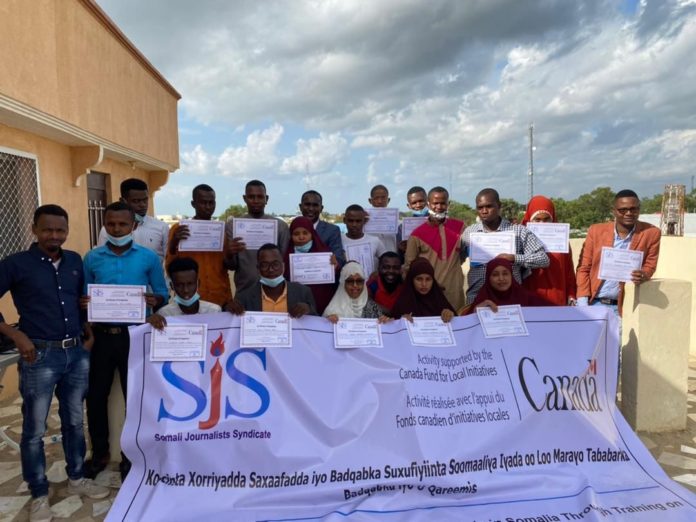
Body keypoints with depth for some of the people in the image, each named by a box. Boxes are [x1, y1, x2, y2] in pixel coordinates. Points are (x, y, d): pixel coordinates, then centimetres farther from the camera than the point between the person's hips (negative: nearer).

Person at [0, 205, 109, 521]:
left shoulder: (74, 261, 6)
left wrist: (89, 334, 9)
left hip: (77, 354, 4)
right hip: (40, 357, -4)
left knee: (74, 421, 17)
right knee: (34, 429, 8)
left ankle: (76, 479, 35)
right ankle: (39, 495, 25)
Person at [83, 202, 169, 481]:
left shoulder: (149, 257, -2)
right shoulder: (92, 258, 4)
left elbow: (163, 293, 1)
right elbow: (84, 296, 8)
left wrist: (155, 300, -20)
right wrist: (83, 302, -14)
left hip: (135, 336, -2)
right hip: (102, 335, 2)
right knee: (96, 395, 11)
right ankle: (100, 452, 34)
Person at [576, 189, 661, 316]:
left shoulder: (651, 233, -2)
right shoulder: (596, 230, 0)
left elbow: (650, 265, 6)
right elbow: (583, 268, 2)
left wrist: (643, 275, -20)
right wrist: (583, 303, -7)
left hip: (624, 307, -1)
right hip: (594, 303, 1)